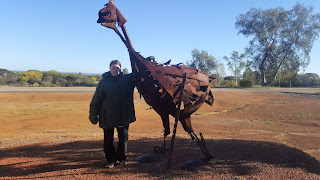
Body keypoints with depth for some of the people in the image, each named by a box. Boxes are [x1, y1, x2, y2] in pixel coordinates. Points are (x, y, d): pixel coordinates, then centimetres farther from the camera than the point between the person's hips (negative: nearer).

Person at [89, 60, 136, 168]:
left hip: (123, 115, 2)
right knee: (108, 140, 7)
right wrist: (93, 115, -3)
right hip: (107, 116, -2)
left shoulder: (127, 79, 3)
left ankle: (121, 157, 29)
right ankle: (110, 160, 23)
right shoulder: (104, 81, -2)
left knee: (124, 137, 9)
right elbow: (96, 99, -1)